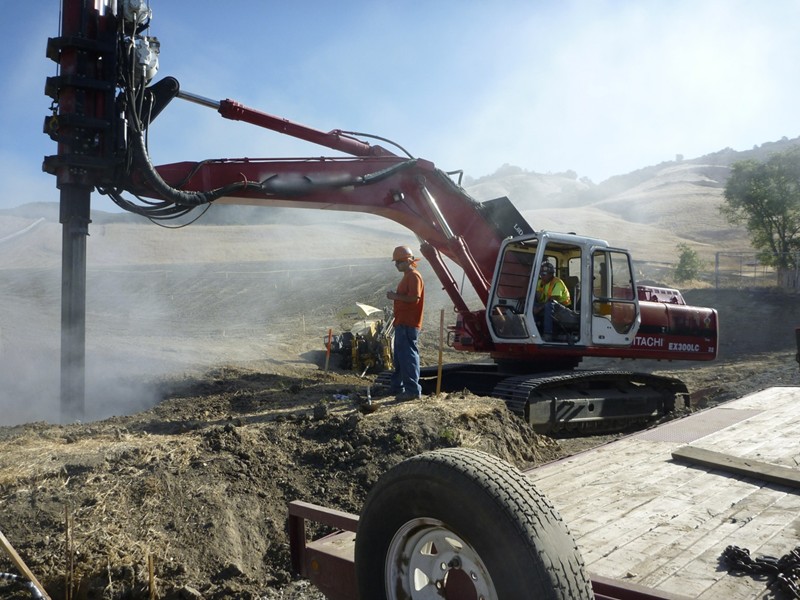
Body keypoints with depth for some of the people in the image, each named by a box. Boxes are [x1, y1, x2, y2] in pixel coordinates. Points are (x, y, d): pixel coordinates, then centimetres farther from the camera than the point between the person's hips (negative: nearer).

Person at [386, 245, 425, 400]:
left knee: (408, 356, -9)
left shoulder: (414, 276, -14)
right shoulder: (407, 276, 18)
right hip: (402, 323, 11)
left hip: (408, 324, -11)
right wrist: (395, 296, 11)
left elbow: (414, 298, -23)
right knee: (399, 356, 16)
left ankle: (413, 390, -6)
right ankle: (397, 387, 24)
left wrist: (396, 296, -15)